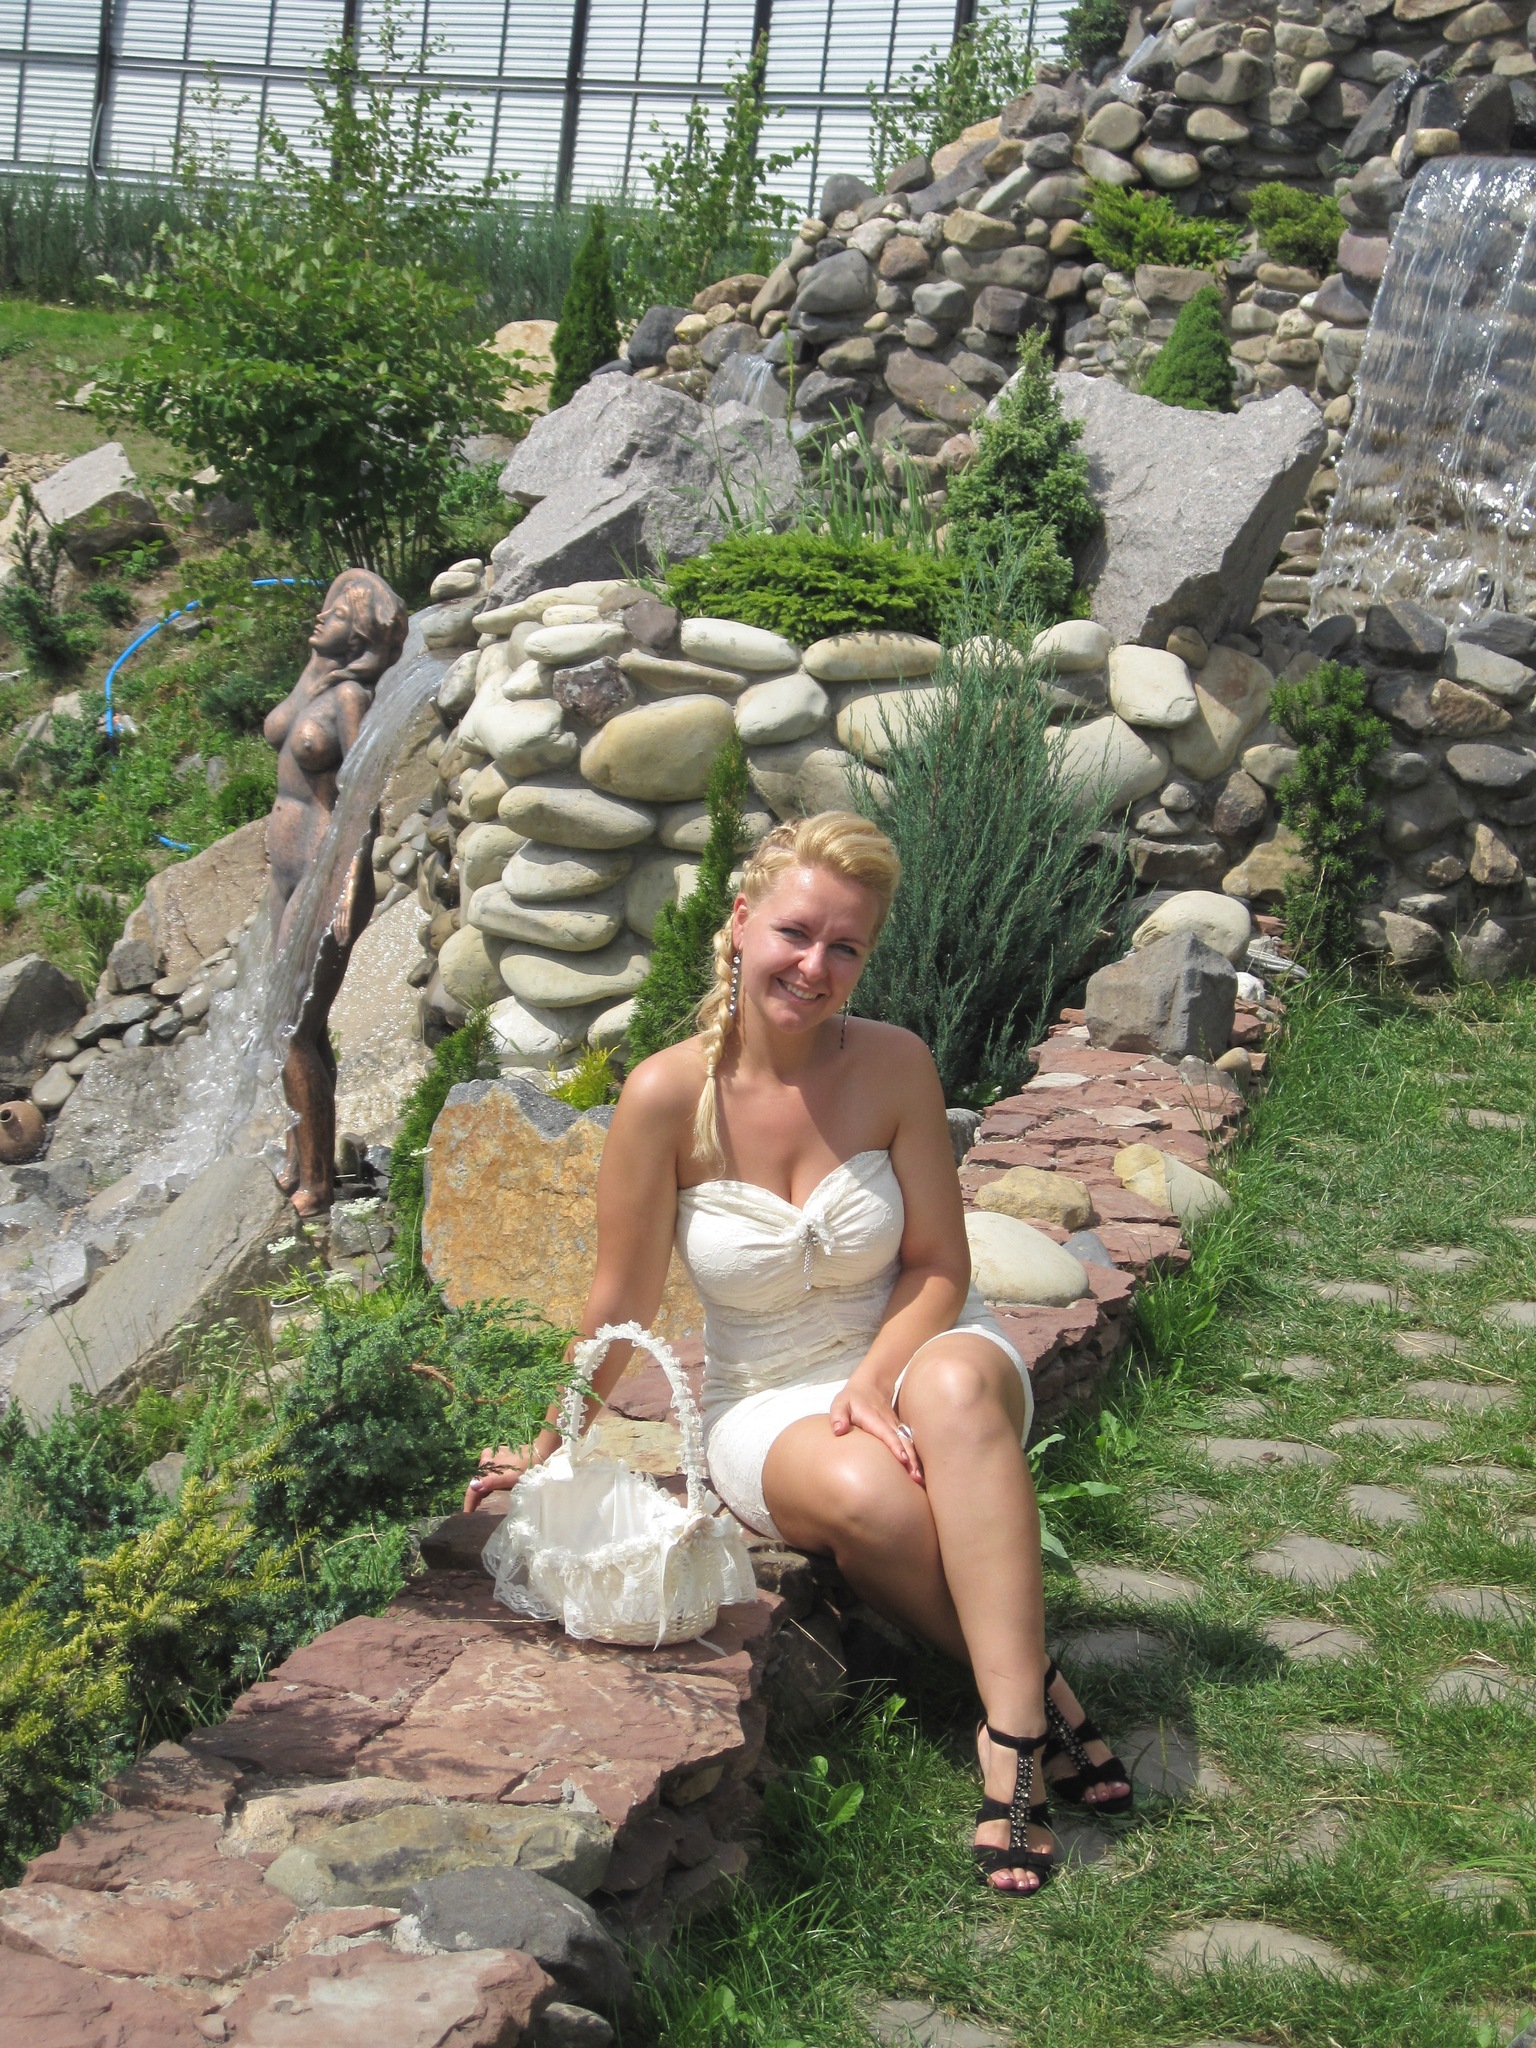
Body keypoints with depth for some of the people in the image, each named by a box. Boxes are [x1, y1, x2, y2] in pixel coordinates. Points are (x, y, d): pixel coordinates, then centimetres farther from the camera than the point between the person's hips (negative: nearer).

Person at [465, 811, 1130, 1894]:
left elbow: (939, 1267, -4)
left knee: (956, 1386, -36)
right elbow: (623, 1306, -3)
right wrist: (550, 1456, 4)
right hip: (770, 1403, 0)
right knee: (864, 1498, -35)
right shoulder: (671, 1094, -13)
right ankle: (1041, 1689, -17)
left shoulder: (894, 1065, -10)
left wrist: (873, 1382, -21)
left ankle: (1008, 1725, -36)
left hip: (917, 1353, 1)